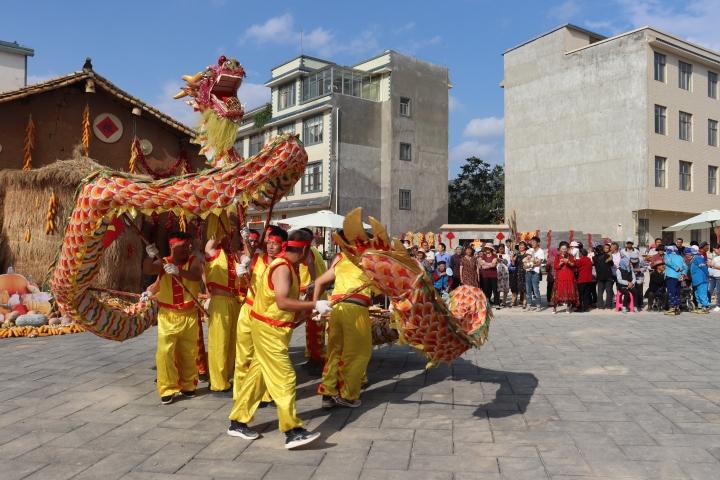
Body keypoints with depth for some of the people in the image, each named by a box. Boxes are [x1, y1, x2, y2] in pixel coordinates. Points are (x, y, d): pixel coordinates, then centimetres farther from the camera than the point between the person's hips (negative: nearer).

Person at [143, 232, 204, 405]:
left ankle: (188, 386, 28)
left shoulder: (194, 261, -6)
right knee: (164, 352, -6)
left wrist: (179, 271, -42)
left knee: (188, 352, 11)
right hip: (167, 316, 0)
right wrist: (151, 256, -38)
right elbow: (147, 270, -19)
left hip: (189, 315, 1)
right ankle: (167, 389, 6)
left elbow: (197, 276, -26)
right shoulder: (163, 262, -3)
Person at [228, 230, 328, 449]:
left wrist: (311, 309, 11)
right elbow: (282, 302, -34)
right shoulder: (282, 268, -22)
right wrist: (314, 305, -33)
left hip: (273, 329, 10)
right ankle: (293, 432, -5)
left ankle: (238, 422, 25)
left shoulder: (288, 266, 10)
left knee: (258, 375, 15)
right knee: (284, 378, -8)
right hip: (269, 330, -10)